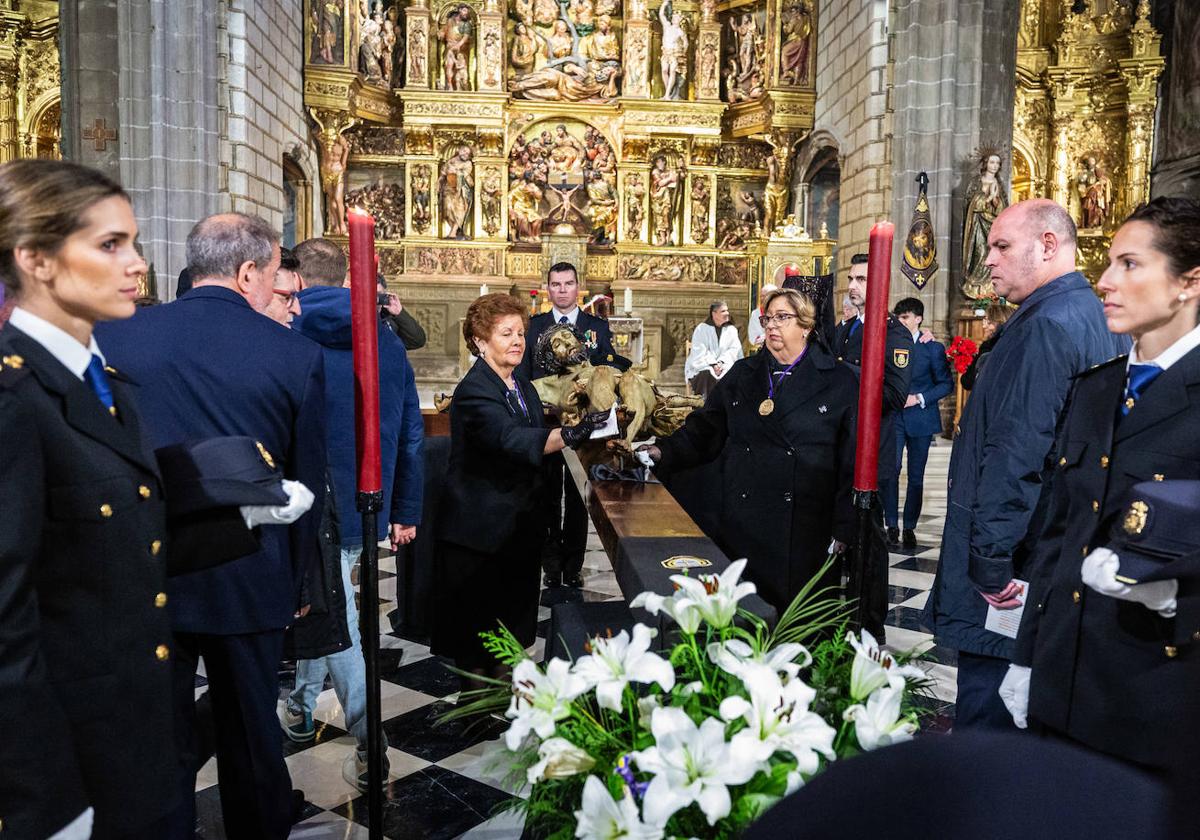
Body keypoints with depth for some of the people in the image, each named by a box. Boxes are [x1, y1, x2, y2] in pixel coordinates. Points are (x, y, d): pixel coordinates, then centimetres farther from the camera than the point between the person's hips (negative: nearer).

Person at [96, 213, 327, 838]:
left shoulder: (116, 335, -6)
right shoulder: (296, 353, -10)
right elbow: (308, 481, -4)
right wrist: (300, 575, 10)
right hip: (250, 579, 0)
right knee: (250, 725, 19)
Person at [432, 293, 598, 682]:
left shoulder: (520, 383, 9)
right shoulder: (474, 391, -19)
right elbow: (509, 439, -37)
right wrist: (568, 435, -50)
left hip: (520, 523, 8)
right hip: (480, 529, -8)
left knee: (516, 613, 18)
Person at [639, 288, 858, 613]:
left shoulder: (838, 381, 2)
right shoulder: (741, 375, 12)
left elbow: (853, 461, 0)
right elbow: (704, 431, 10)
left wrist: (843, 531, -5)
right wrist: (664, 452, -9)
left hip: (805, 532, -2)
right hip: (743, 525, 3)